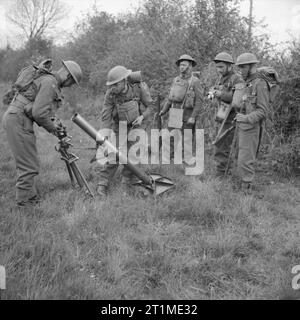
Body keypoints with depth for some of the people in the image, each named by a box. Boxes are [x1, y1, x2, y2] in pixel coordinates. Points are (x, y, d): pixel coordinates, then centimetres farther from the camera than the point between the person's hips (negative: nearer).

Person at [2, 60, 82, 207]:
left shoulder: (49, 81, 17)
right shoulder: (50, 83, -15)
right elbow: (39, 113, -22)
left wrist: (53, 121, 7)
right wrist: (51, 126, -5)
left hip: (14, 118, 10)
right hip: (18, 120, -10)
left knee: (26, 164, 15)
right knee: (29, 166, -5)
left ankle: (32, 197, 23)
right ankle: (24, 202, 3)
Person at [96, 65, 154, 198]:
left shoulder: (139, 87, -21)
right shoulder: (110, 94, -20)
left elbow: (150, 106, -7)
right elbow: (105, 116, -18)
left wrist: (142, 117, -25)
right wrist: (104, 136, -29)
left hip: (137, 124, 0)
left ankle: (128, 182, 10)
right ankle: (102, 186, 1)